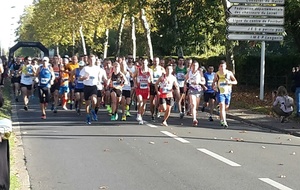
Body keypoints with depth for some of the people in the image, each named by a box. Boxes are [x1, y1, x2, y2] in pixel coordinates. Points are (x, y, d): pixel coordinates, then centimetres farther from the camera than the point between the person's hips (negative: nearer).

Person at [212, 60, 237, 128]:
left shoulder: (229, 73, -1)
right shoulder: (217, 74, -1)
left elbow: (235, 82, 1)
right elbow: (214, 82, 10)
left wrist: (230, 82, -19)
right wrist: (214, 86, -12)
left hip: (227, 92, 2)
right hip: (220, 93, -2)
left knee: (226, 107, 12)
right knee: (222, 106, -17)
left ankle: (221, 118, 39)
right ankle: (224, 122, -21)